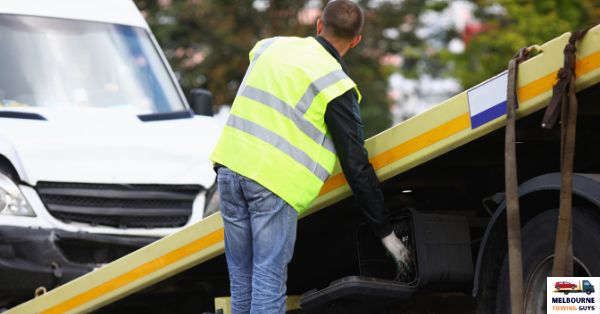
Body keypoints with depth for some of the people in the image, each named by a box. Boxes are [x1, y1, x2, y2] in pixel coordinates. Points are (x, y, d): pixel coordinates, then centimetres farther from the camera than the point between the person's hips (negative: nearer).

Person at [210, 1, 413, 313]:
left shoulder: (271, 46, 13)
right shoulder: (336, 86, -4)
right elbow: (356, 166, -3)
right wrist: (386, 232, 4)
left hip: (230, 163, 6)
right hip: (274, 182, -6)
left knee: (241, 279, 11)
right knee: (269, 282, -4)